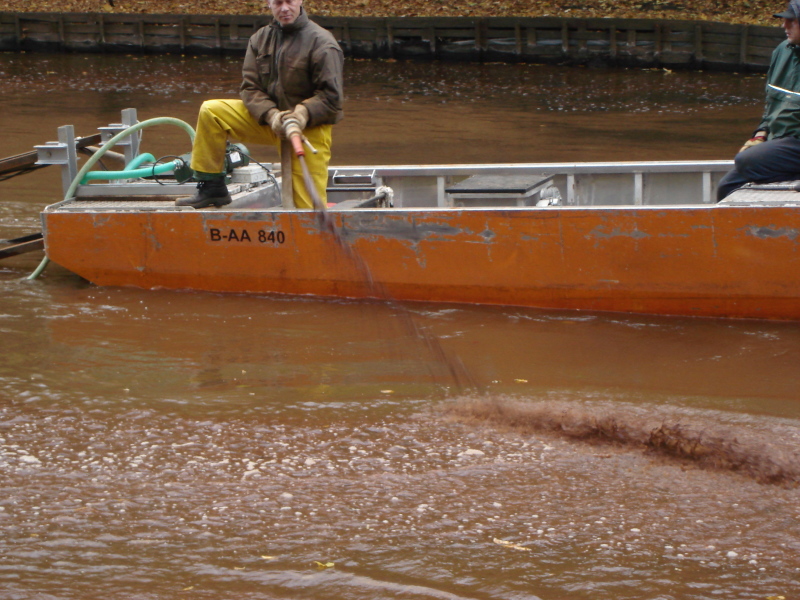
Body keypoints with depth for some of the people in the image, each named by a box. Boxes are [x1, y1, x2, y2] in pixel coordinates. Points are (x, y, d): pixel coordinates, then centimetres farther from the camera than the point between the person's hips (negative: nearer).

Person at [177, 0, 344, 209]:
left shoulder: (321, 42, -10)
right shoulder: (260, 39, 6)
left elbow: (331, 97, -12)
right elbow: (250, 87, 1)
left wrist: (305, 113, -30)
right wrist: (270, 115, -18)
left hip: (309, 127, -5)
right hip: (269, 119, 5)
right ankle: (212, 189, -2)